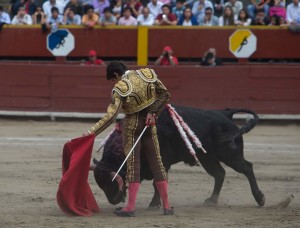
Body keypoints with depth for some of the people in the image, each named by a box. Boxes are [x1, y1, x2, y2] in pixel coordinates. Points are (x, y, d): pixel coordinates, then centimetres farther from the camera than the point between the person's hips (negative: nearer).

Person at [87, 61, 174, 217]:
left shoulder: (120, 88, -17)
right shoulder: (147, 74, -3)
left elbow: (111, 115, -25)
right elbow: (164, 94, 0)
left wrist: (92, 132, -26)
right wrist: (153, 113, -1)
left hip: (132, 125, -5)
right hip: (148, 123, 5)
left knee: (132, 164, 0)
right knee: (156, 162, 10)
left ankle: (130, 208, -2)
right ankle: (167, 207, 11)